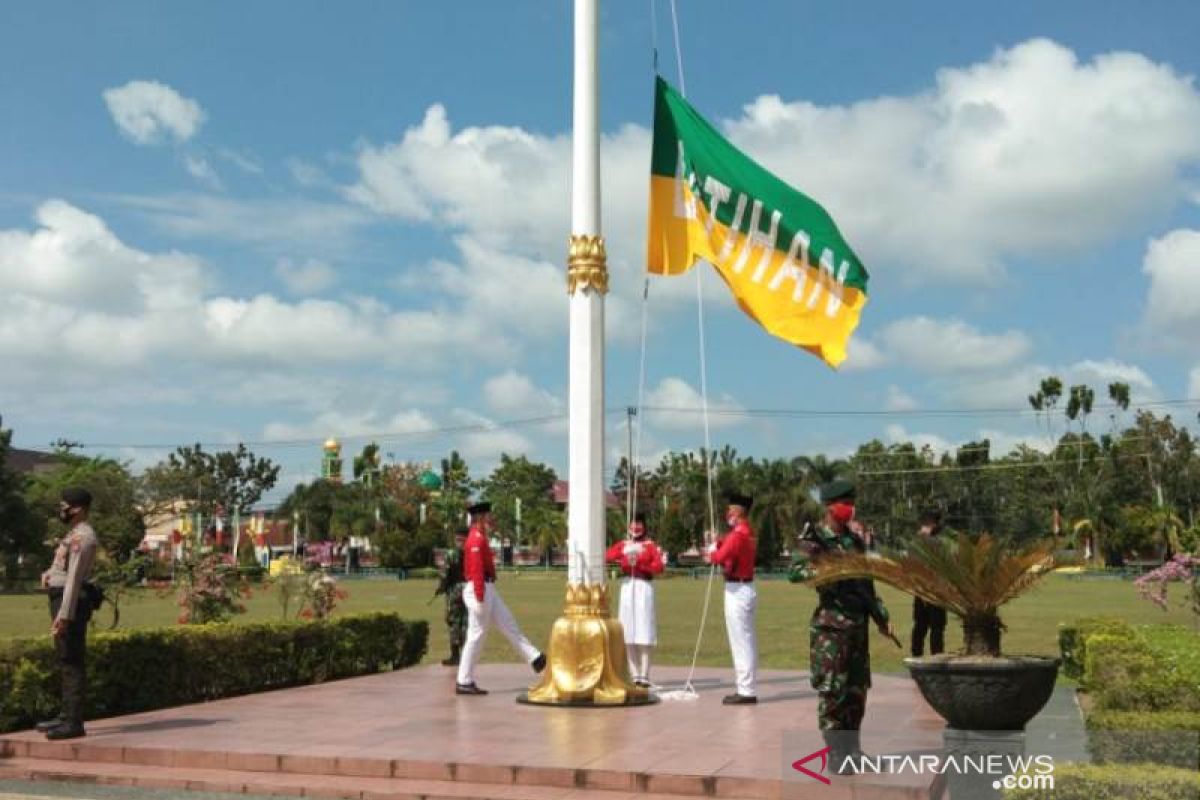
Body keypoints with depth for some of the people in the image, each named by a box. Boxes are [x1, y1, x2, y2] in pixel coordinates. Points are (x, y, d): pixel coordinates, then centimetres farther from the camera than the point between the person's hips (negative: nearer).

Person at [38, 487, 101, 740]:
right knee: (67, 660, 16)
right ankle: (66, 717, 25)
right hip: (62, 598, 11)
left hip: (71, 601, -11)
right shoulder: (74, 534, 18)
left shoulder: (82, 536, -16)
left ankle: (73, 723, -10)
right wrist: (48, 574, 5)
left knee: (72, 662, -10)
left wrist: (64, 615, -25)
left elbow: (74, 577, -22)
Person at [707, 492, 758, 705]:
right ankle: (747, 689, 19)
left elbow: (719, 557, -24)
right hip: (744, 589, 10)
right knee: (747, 641, 13)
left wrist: (712, 551, -4)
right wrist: (717, 543, 1)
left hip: (737, 591, -10)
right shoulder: (746, 532, 14)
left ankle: (746, 691, -2)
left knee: (741, 641, -6)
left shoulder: (738, 534, -18)